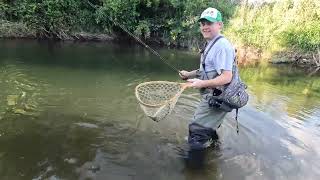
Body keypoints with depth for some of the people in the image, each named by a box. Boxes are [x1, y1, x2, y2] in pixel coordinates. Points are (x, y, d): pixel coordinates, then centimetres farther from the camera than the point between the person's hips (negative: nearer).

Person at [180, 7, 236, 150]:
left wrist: (202, 83, -31)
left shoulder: (221, 45, -19)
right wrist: (189, 74, 11)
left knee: (197, 134, -4)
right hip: (212, 96, 11)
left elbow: (226, 77, -26)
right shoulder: (211, 44, 14)